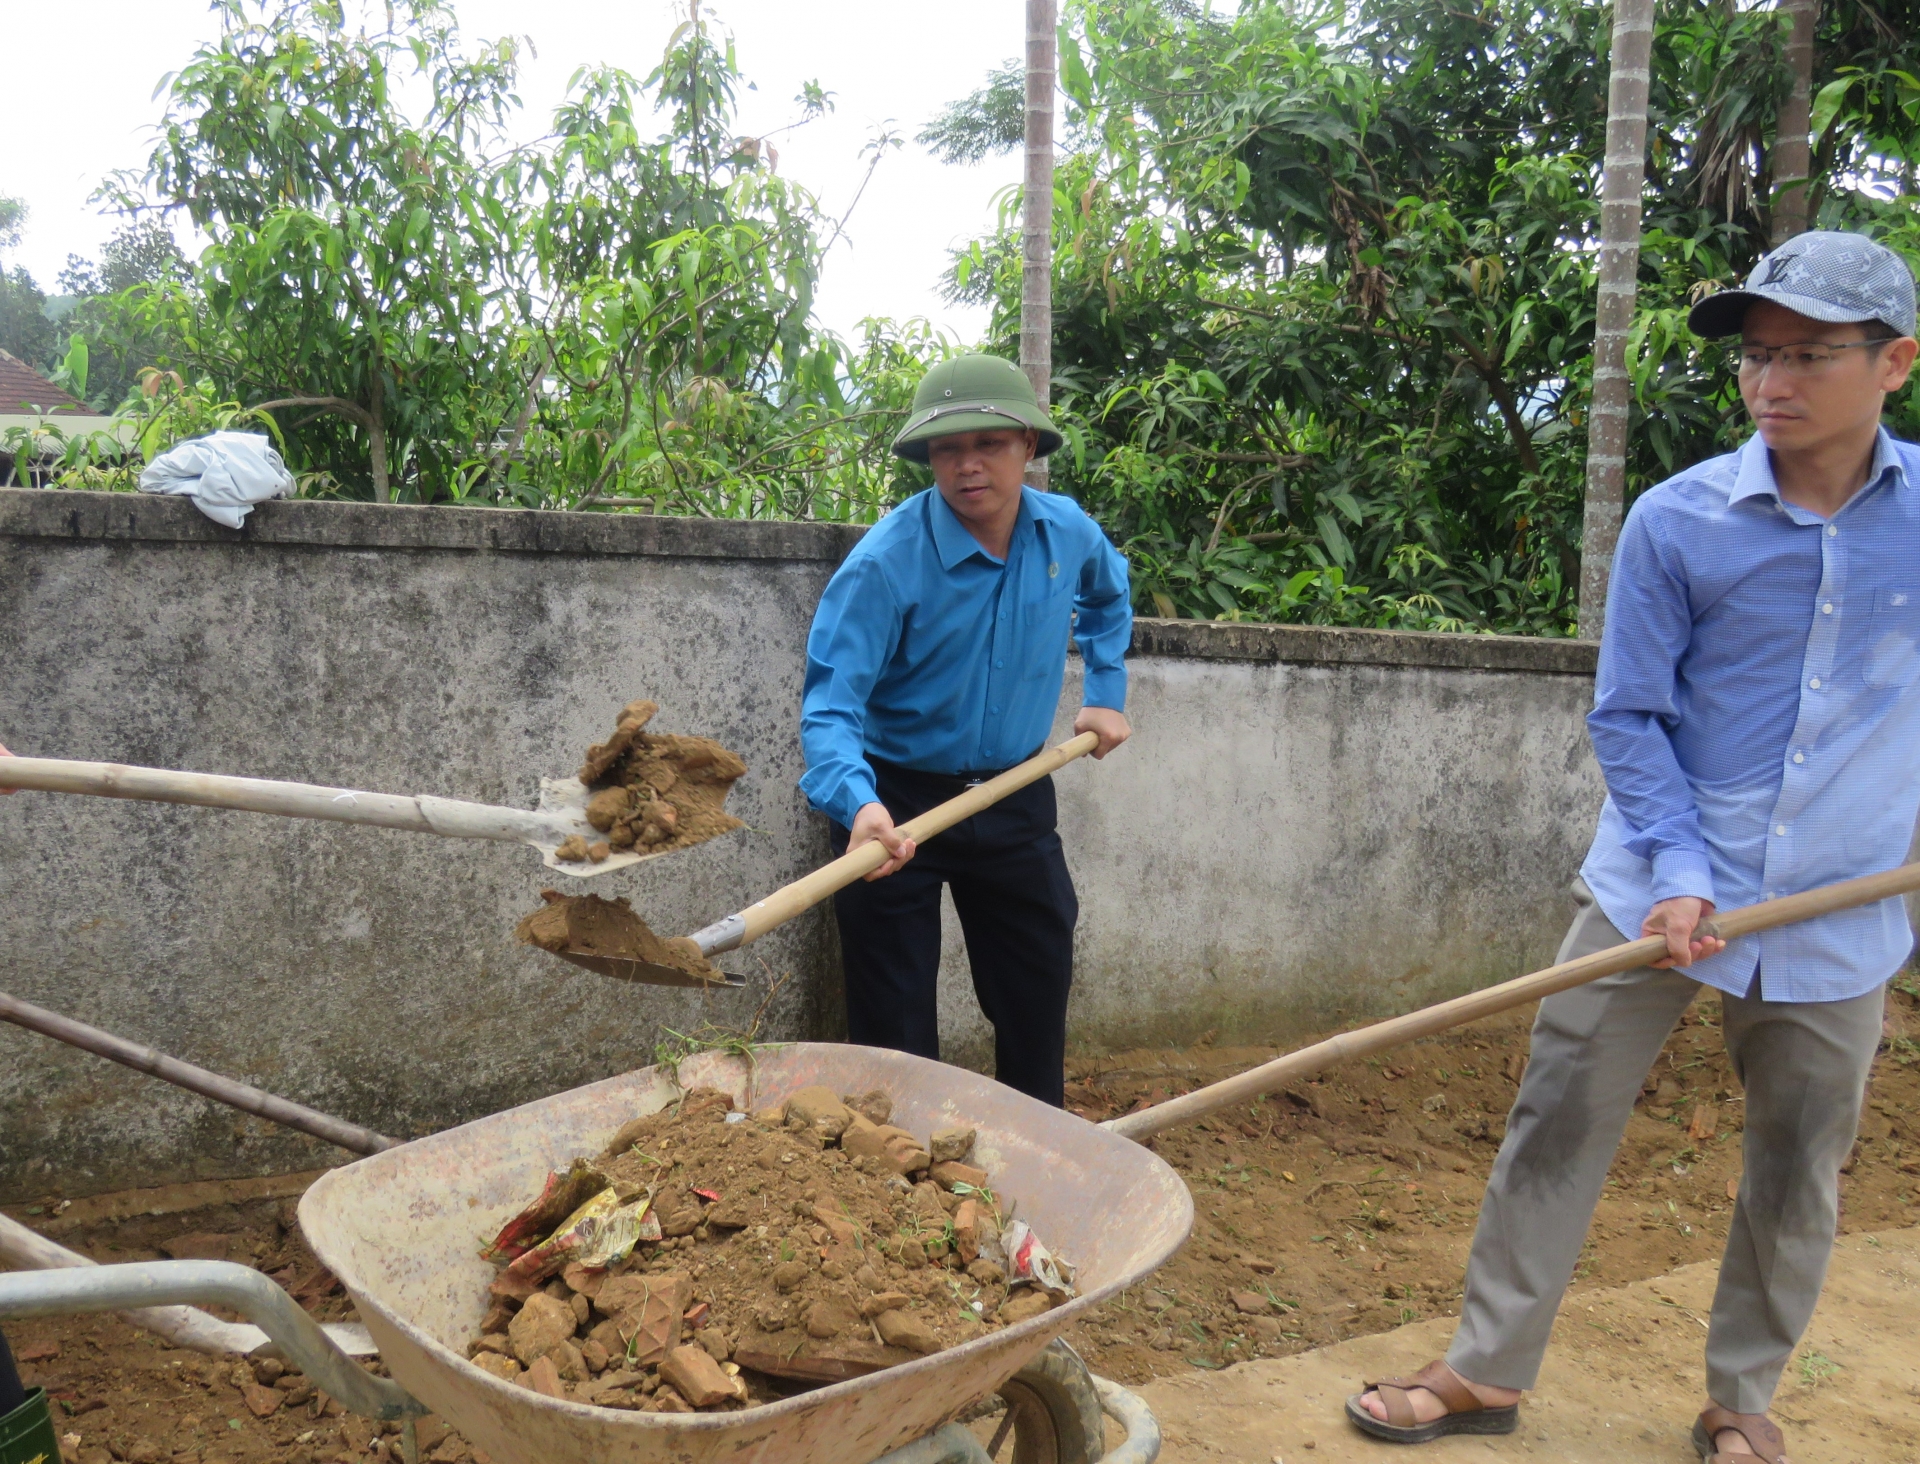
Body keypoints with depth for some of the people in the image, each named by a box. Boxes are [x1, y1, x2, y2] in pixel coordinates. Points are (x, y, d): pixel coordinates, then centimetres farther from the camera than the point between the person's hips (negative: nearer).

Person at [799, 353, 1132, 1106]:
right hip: (899, 798, -5)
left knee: (1039, 997, 17)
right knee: (892, 1026, 1)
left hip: (1014, 797, 5)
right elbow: (831, 701, -30)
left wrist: (1106, 692, 15)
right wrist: (858, 803, -47)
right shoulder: (885, 562, -23)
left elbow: (1109, 597, 21)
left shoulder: (1070, 534, -5)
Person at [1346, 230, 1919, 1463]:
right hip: (1661, 890, -1)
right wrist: (1680, 872, -14)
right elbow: (1627, 718, -4)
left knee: (1799, 1171, 13)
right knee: (1558, 1126, 4)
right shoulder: (1679, 520, -8)